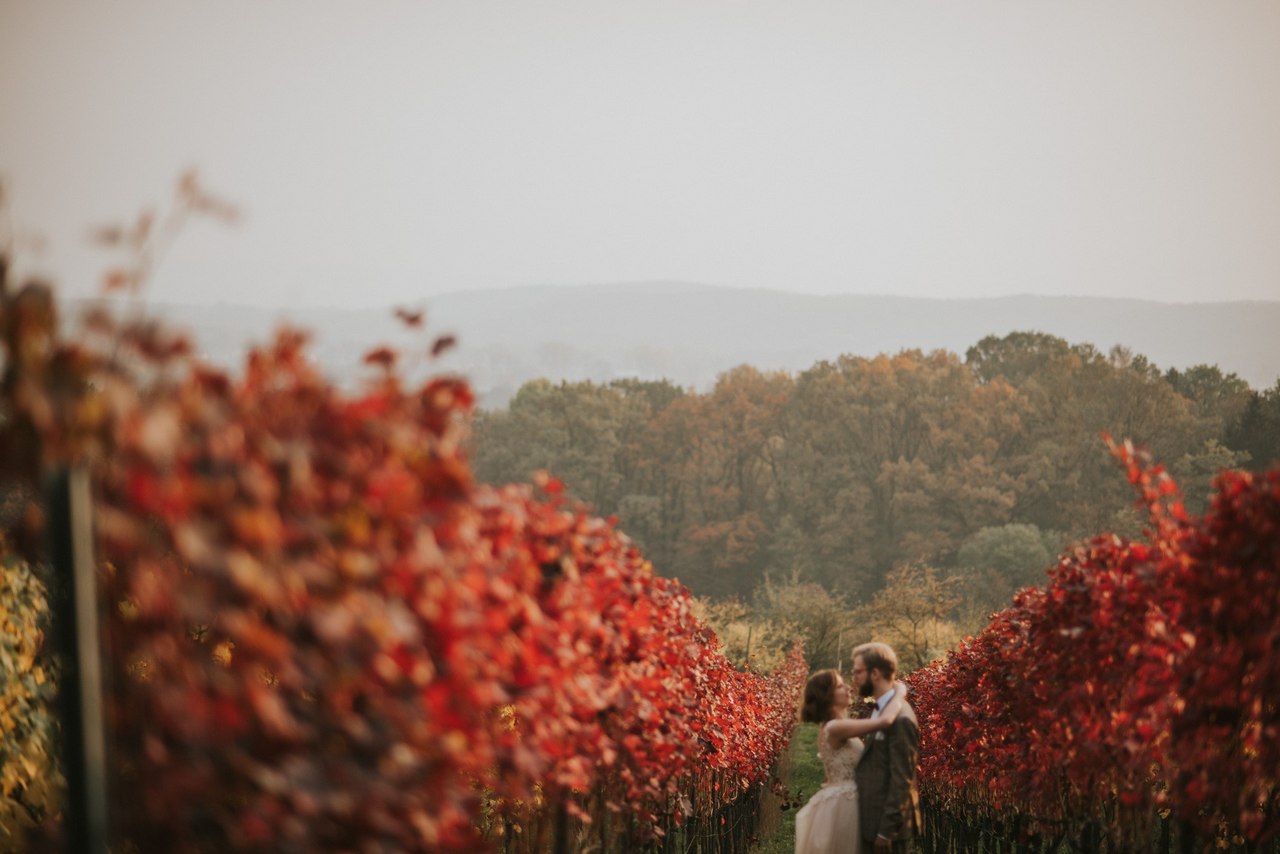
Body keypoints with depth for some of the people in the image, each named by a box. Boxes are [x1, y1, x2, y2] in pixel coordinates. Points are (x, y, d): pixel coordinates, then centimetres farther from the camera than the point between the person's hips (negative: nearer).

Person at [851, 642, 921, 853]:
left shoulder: (900, 718, -18)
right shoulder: (882, 711, 13)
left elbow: (901, 780, -20)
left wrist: (887, 830, -20)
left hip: (887, 823, -10)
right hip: (874, 821, 10)